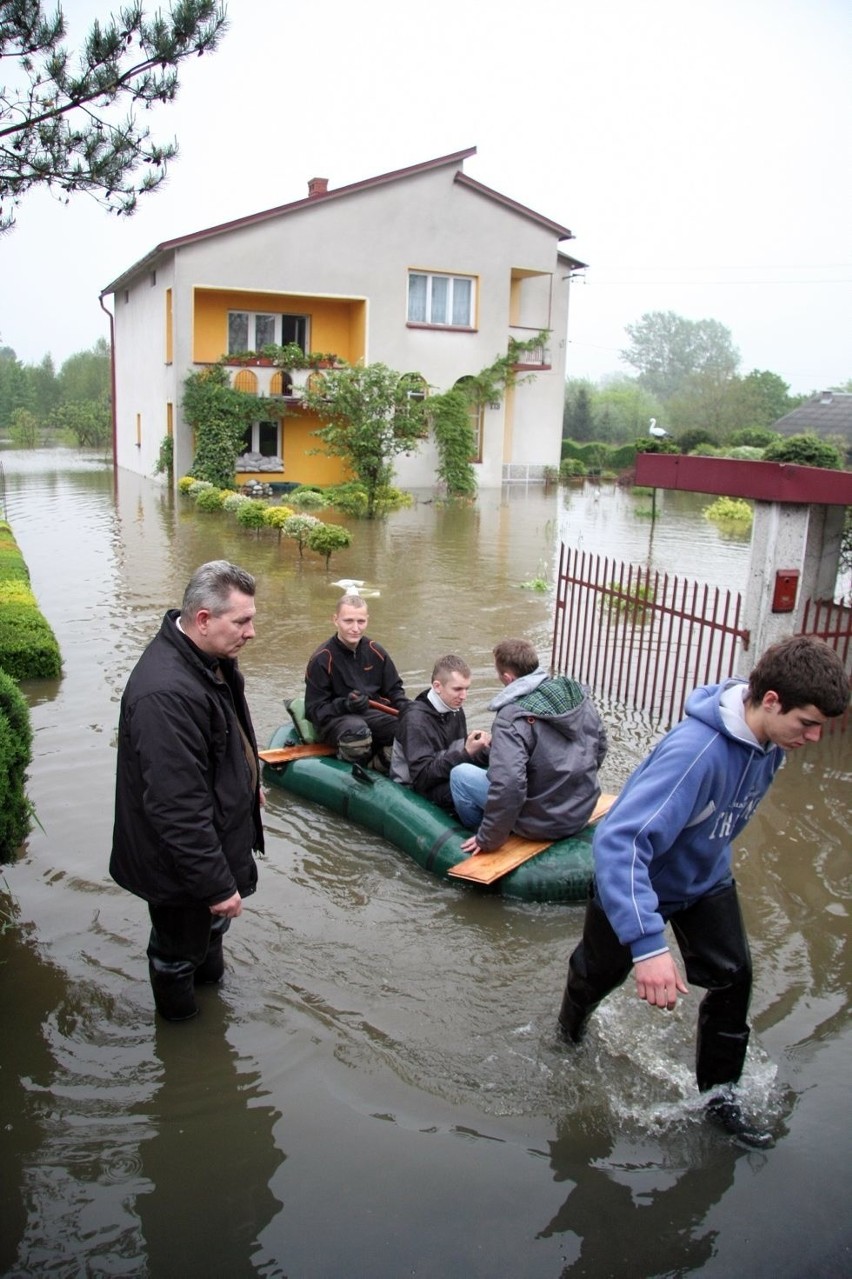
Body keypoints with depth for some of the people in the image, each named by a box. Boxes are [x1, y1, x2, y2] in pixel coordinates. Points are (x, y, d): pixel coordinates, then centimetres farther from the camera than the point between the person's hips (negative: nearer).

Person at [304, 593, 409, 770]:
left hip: (373, 712, 4)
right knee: (357, 731, -38)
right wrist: (344, 705, -25)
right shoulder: (321, 659, -8)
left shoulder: (375, 651, 7)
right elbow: (314, 710, -6)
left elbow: (394, 690, 16)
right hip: (334, 718, -4)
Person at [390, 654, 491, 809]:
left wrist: (481, 749, -13)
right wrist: (466, 753, -29)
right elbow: (422, 777, -23)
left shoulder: (455, 709, 3)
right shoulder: (416, 719, -19)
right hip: (414, 791, -7)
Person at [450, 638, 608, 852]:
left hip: (543, 823, -7)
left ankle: (481, 842, 27)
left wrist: (488, 840, -18)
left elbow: (508, 786, -32)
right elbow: (600, 744, 11)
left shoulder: (513, 718, -25)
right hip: (584, 809, 7)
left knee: (460, 774, 7)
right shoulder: (578, 694, -3)